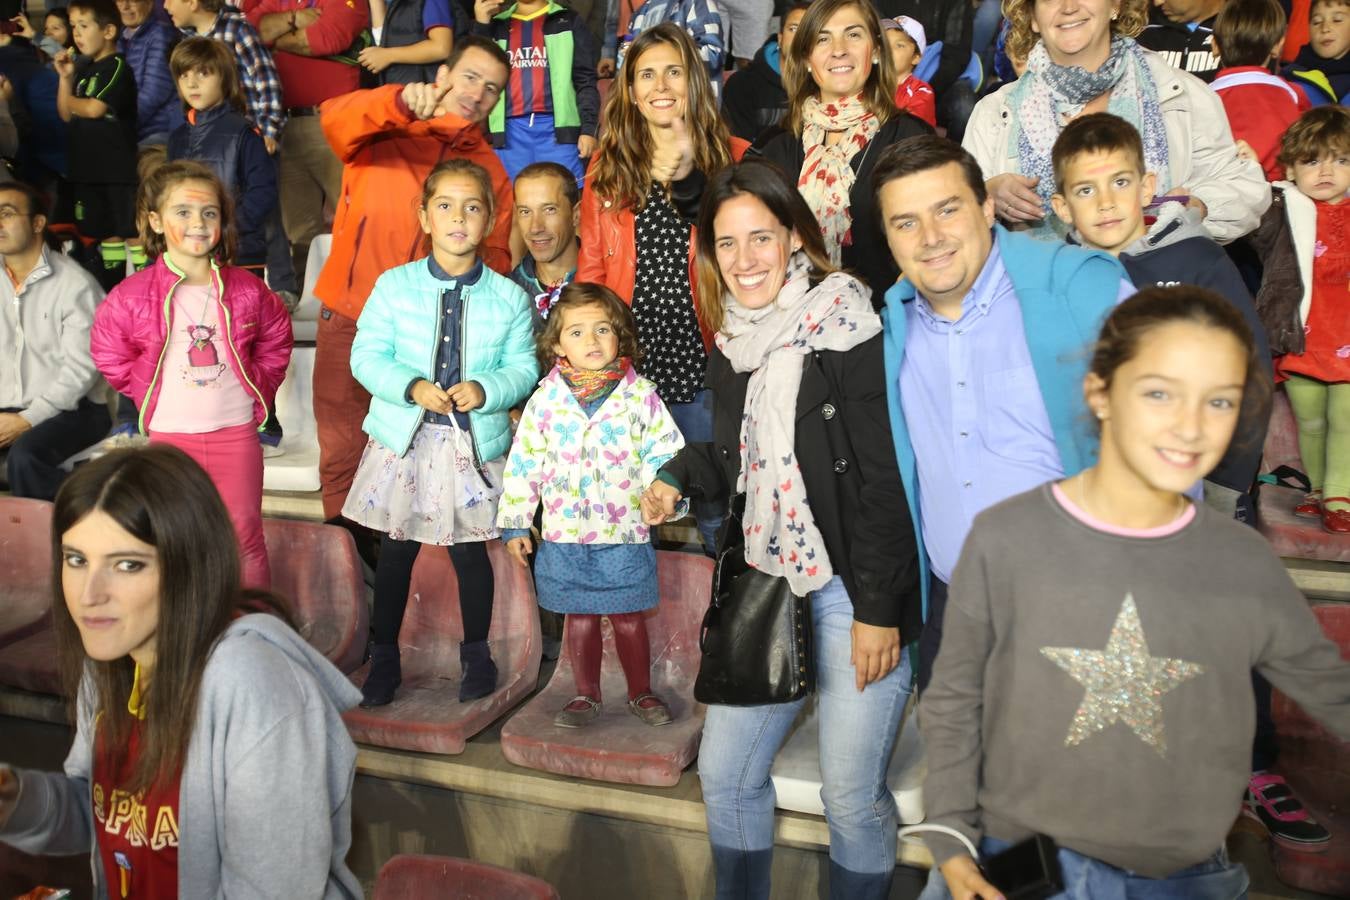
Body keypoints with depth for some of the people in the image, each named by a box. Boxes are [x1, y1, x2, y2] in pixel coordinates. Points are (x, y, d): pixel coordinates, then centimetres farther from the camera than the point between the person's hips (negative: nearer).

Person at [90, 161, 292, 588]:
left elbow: (275, 343, 12)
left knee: (245, 537, 7)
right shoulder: (132, 296, -8)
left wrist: (257, 390, 3)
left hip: (236, 431, 0)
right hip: (169, 435, 0)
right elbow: (110, 356, 6)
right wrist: (148, 393, 1)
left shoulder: (247, 291, -4)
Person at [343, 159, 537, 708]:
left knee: (470, 551, 11)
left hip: (475, 442, 0)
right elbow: (367, 357, -4)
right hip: (403, 439, 1)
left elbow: (522, 368, 0)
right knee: (395, 550, 12)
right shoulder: (393, 286, -2)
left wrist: (487, 389, -20)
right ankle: (384, 660, 29)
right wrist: (412, 388, -20)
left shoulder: (508, 297, -2)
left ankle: (476, 656, 32)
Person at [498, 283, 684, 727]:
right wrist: (514, 523, 4)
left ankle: (641, 693, 28)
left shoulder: (640, 395, -3)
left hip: (626, 533, -1)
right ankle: (586, 696, 28)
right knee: (580, 618, 13)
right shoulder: (545, 399, -1)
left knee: (629, 619, 10)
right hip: (564, 535, 1)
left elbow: (666, 453, 0)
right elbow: (523, 463, 4)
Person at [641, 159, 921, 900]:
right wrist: (681, 476, -1)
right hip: (767, 587, 7)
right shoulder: (731, 350, 8)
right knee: (724, 771, 13)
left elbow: (887, 482, -14)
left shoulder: (848, 331, -13)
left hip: (854, 592, -6)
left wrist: (879, 609, -16)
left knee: (851, 794, 0)